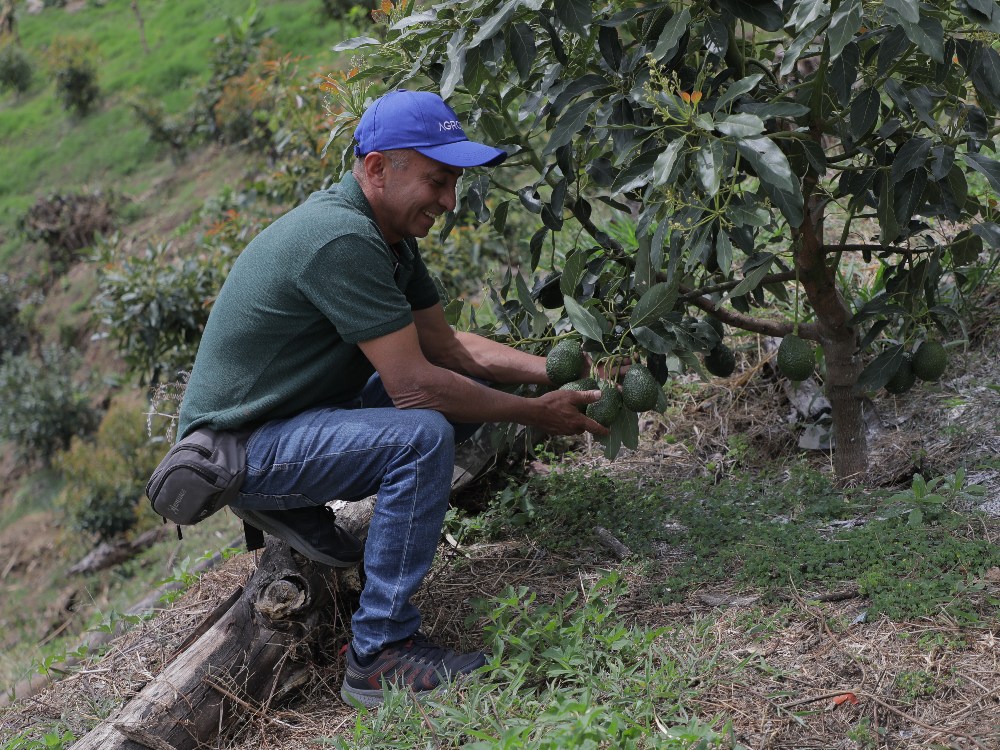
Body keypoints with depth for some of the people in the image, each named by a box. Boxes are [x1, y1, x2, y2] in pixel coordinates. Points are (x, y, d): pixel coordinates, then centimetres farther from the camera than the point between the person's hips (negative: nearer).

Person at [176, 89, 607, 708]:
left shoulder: (387, 231, 4)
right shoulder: (341, 238, -27)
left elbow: (447, 346, 8)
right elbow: (413, 385, -27)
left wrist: (556, 371, -3)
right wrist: (534, 413, -17)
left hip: (298, 412, 10)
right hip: (240, 448, -10)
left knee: (473, 386, 8)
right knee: (423, 435, -29)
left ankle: (301, 510, 8)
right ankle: (382, 656, -18)